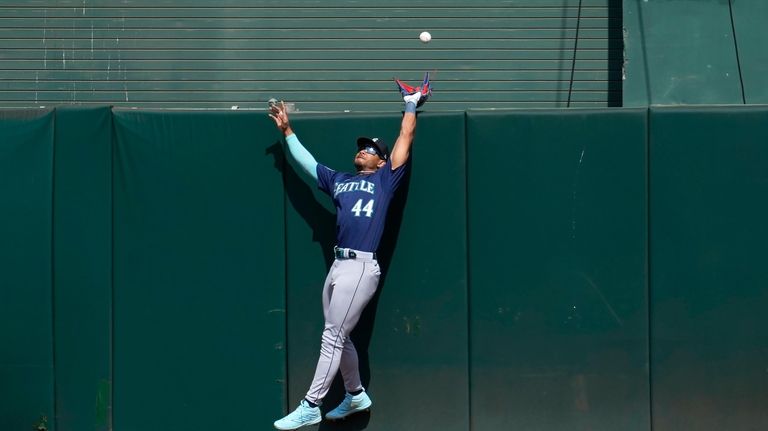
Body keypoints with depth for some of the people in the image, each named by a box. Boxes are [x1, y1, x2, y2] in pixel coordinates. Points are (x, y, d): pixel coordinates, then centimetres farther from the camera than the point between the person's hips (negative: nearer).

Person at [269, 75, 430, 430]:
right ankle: (355, 395, 31)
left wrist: (411, 103, 17)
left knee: (332, 337, -8)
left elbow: (405, 137, 8)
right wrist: (287, 131, 28)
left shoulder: (385, 179, 6)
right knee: (338, 337, 14)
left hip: (360, 267, -7)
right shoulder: (339, 181, 20)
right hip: (337, 266, 7)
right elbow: (306, 161, 29)